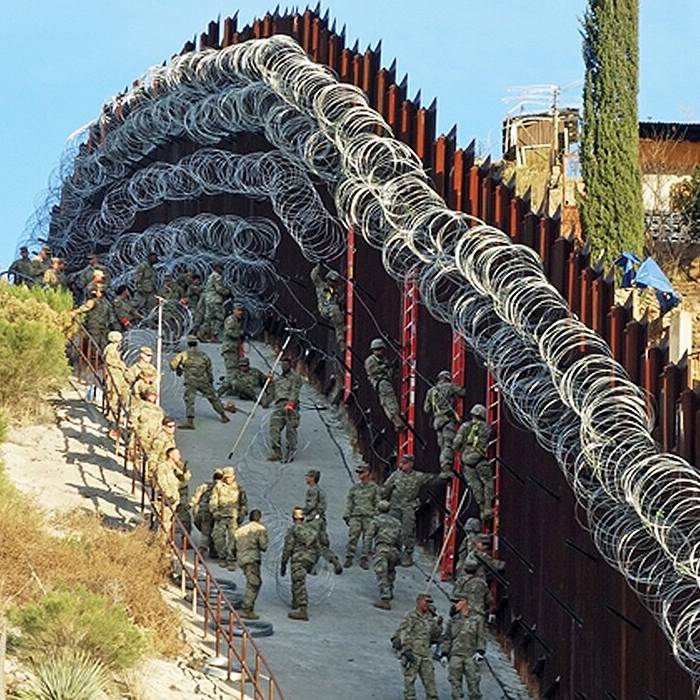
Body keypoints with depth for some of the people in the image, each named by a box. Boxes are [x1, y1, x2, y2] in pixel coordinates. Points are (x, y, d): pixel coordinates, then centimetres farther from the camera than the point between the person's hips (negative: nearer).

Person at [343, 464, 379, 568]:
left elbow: (378, 503, 5)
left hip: (369, 517, -2)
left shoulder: (374, 487, 6)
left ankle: (364, 560, 4)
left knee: (367, 539, -3)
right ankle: (349, 559, -1)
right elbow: (349, 501, 14)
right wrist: (346, 515, 6)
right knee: (352, 537, -6)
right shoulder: (354, 488, 14)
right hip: (355, 516, 2)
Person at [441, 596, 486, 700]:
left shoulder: (477, 619, 8)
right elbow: (447, 638, 16)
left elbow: (481, 637, 4)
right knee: (455, 681, -2)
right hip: (455, 655, 2)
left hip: (471, 656, -2)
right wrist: (444, 654, 8)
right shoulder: (453, 620, 15)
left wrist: (480, 651, -9)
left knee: (473, 681, -5)